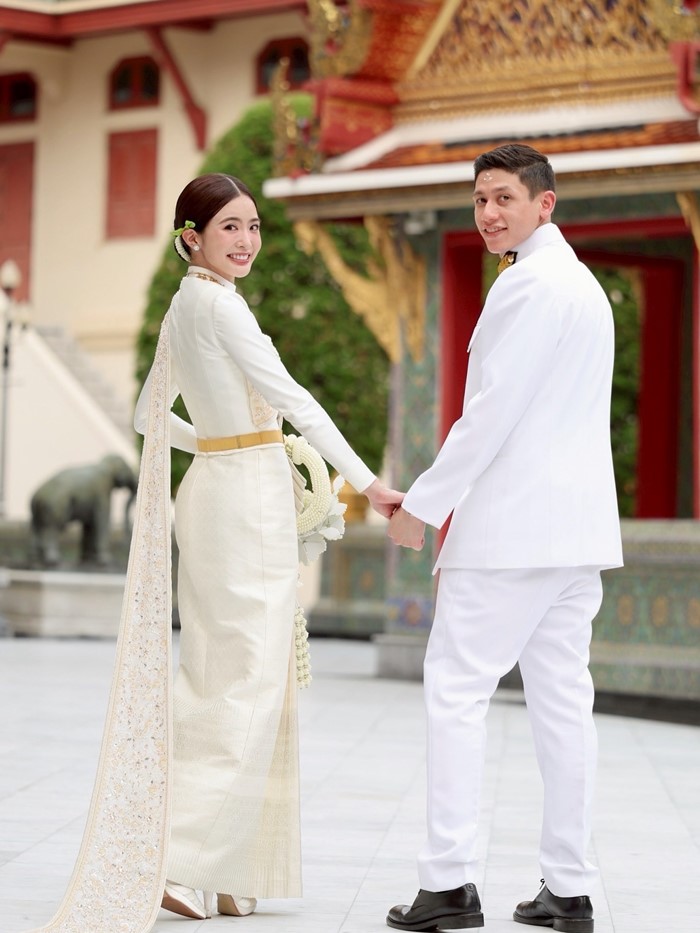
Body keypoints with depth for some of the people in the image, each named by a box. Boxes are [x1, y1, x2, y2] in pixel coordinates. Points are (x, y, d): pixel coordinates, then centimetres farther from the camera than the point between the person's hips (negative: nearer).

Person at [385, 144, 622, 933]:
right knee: (561, 696, 7)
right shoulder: (583, 284, 20)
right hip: (574, 521, 9)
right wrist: (454, 498, 22)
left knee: (457, 688, -6)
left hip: (514, 526, -9)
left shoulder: (530, 284, -12)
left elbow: (494, 409, -17)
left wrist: (424, 506, -11)